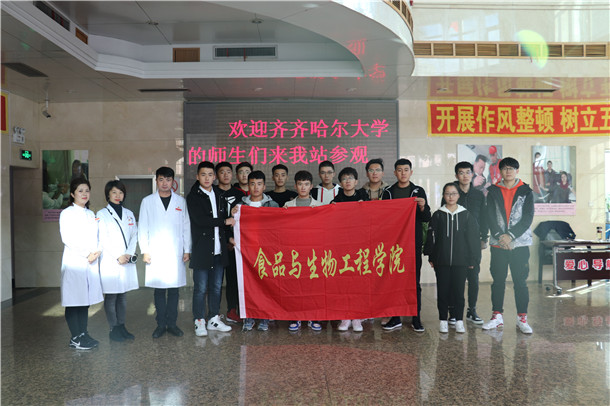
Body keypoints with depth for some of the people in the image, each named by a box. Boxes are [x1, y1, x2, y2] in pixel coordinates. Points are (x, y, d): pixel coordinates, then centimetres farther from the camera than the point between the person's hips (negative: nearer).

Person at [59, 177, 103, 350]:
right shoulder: (67, 213, -1)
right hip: (74, 262, -6)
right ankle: (75, 338, 3)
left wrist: (97, 251, -3)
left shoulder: (91, 214, 17)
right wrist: (86, 254, -14)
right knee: (74, 301, -3)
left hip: (91, 263, 6)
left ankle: (83, 334, 17)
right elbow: (67, 238, -10)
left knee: (86, 299, 9)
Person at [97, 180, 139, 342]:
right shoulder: (102, 214, 0)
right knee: (111, 296, -2)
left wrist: (129, 254, -4)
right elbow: (103, 239, -6)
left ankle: (122, 326, 17)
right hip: (110, 261, -4)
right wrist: (118, 257, -12)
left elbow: (134, 236, 10)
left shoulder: (129, 214, 15)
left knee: (123, 295, 9)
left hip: (127, 261, 5)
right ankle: (114, 329, 6)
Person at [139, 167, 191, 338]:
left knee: (174, 289, 3)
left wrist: (187, 250, 4)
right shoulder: (147, 201, 7)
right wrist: (145, 251, -1)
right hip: (156, 252, -1)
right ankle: (161, 324, 13)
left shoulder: (181, 201, 9)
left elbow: (186, 227, 9)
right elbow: (143, 228, 6)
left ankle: (172, 323, 13)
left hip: (176, 253, 1)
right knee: (159, 290, 3)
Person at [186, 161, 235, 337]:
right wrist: (224, 221, -11)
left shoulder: (219, 194, 13)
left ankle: (214, 319, 23)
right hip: (202, 250, -5)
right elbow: (200, 220, -16)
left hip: (219, 249, 5)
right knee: (201, 288, 0)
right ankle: (199, 321, 12)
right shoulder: (193, 197, -4)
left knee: (216, 287, 12)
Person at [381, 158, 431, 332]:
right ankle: (395, 318, 12)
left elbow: (427, 218, 2)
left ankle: (416, 318, 10)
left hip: (414, 242, -1)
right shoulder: (388, 192, 10)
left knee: (414, 280, 2)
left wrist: (423, 207, -17)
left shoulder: (418, 191, 7)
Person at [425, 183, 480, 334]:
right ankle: (443, 321, 15)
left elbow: (473, 238, 5)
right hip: (441, 261, 0)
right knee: (443, 291, 5)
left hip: (460, 261, 0)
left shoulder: (466, 215, 4)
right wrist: (431, 257, 1)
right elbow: (431, 237, 4)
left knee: (459, 290, 4)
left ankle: (459, 321, 15)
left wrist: (472, 259, 1)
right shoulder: (438, 215, 3)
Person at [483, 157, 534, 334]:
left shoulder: (526, 191, 5)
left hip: (520, 243, -1)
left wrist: (510, 235, -13)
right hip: (498, 243, 1)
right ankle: (497, 316, 16)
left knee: (520, 282, 1)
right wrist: (500, 236, -11)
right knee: (498, 281, 7)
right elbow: (490, 216, 2)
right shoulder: (493, 191, 8)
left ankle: (522, 318, 10)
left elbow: (528, 217, -3)